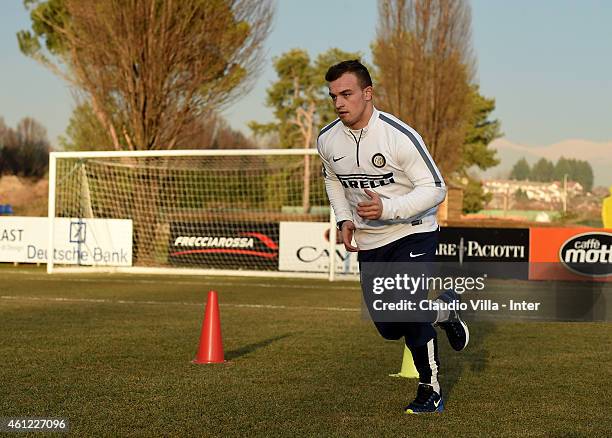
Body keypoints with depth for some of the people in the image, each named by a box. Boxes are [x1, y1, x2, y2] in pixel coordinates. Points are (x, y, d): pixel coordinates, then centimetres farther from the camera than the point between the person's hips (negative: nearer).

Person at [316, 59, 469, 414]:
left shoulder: (400, 136, -21)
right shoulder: (327, 140, -4)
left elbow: (435, 188, -18)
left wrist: (387, 209, -30)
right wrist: (344, 219, 3)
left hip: (414, 234, -6)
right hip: (370, 243, 6)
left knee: (409, 314, -18)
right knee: (388, 328, 9)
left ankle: (431, 393, 3)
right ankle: (443, 307, 38)